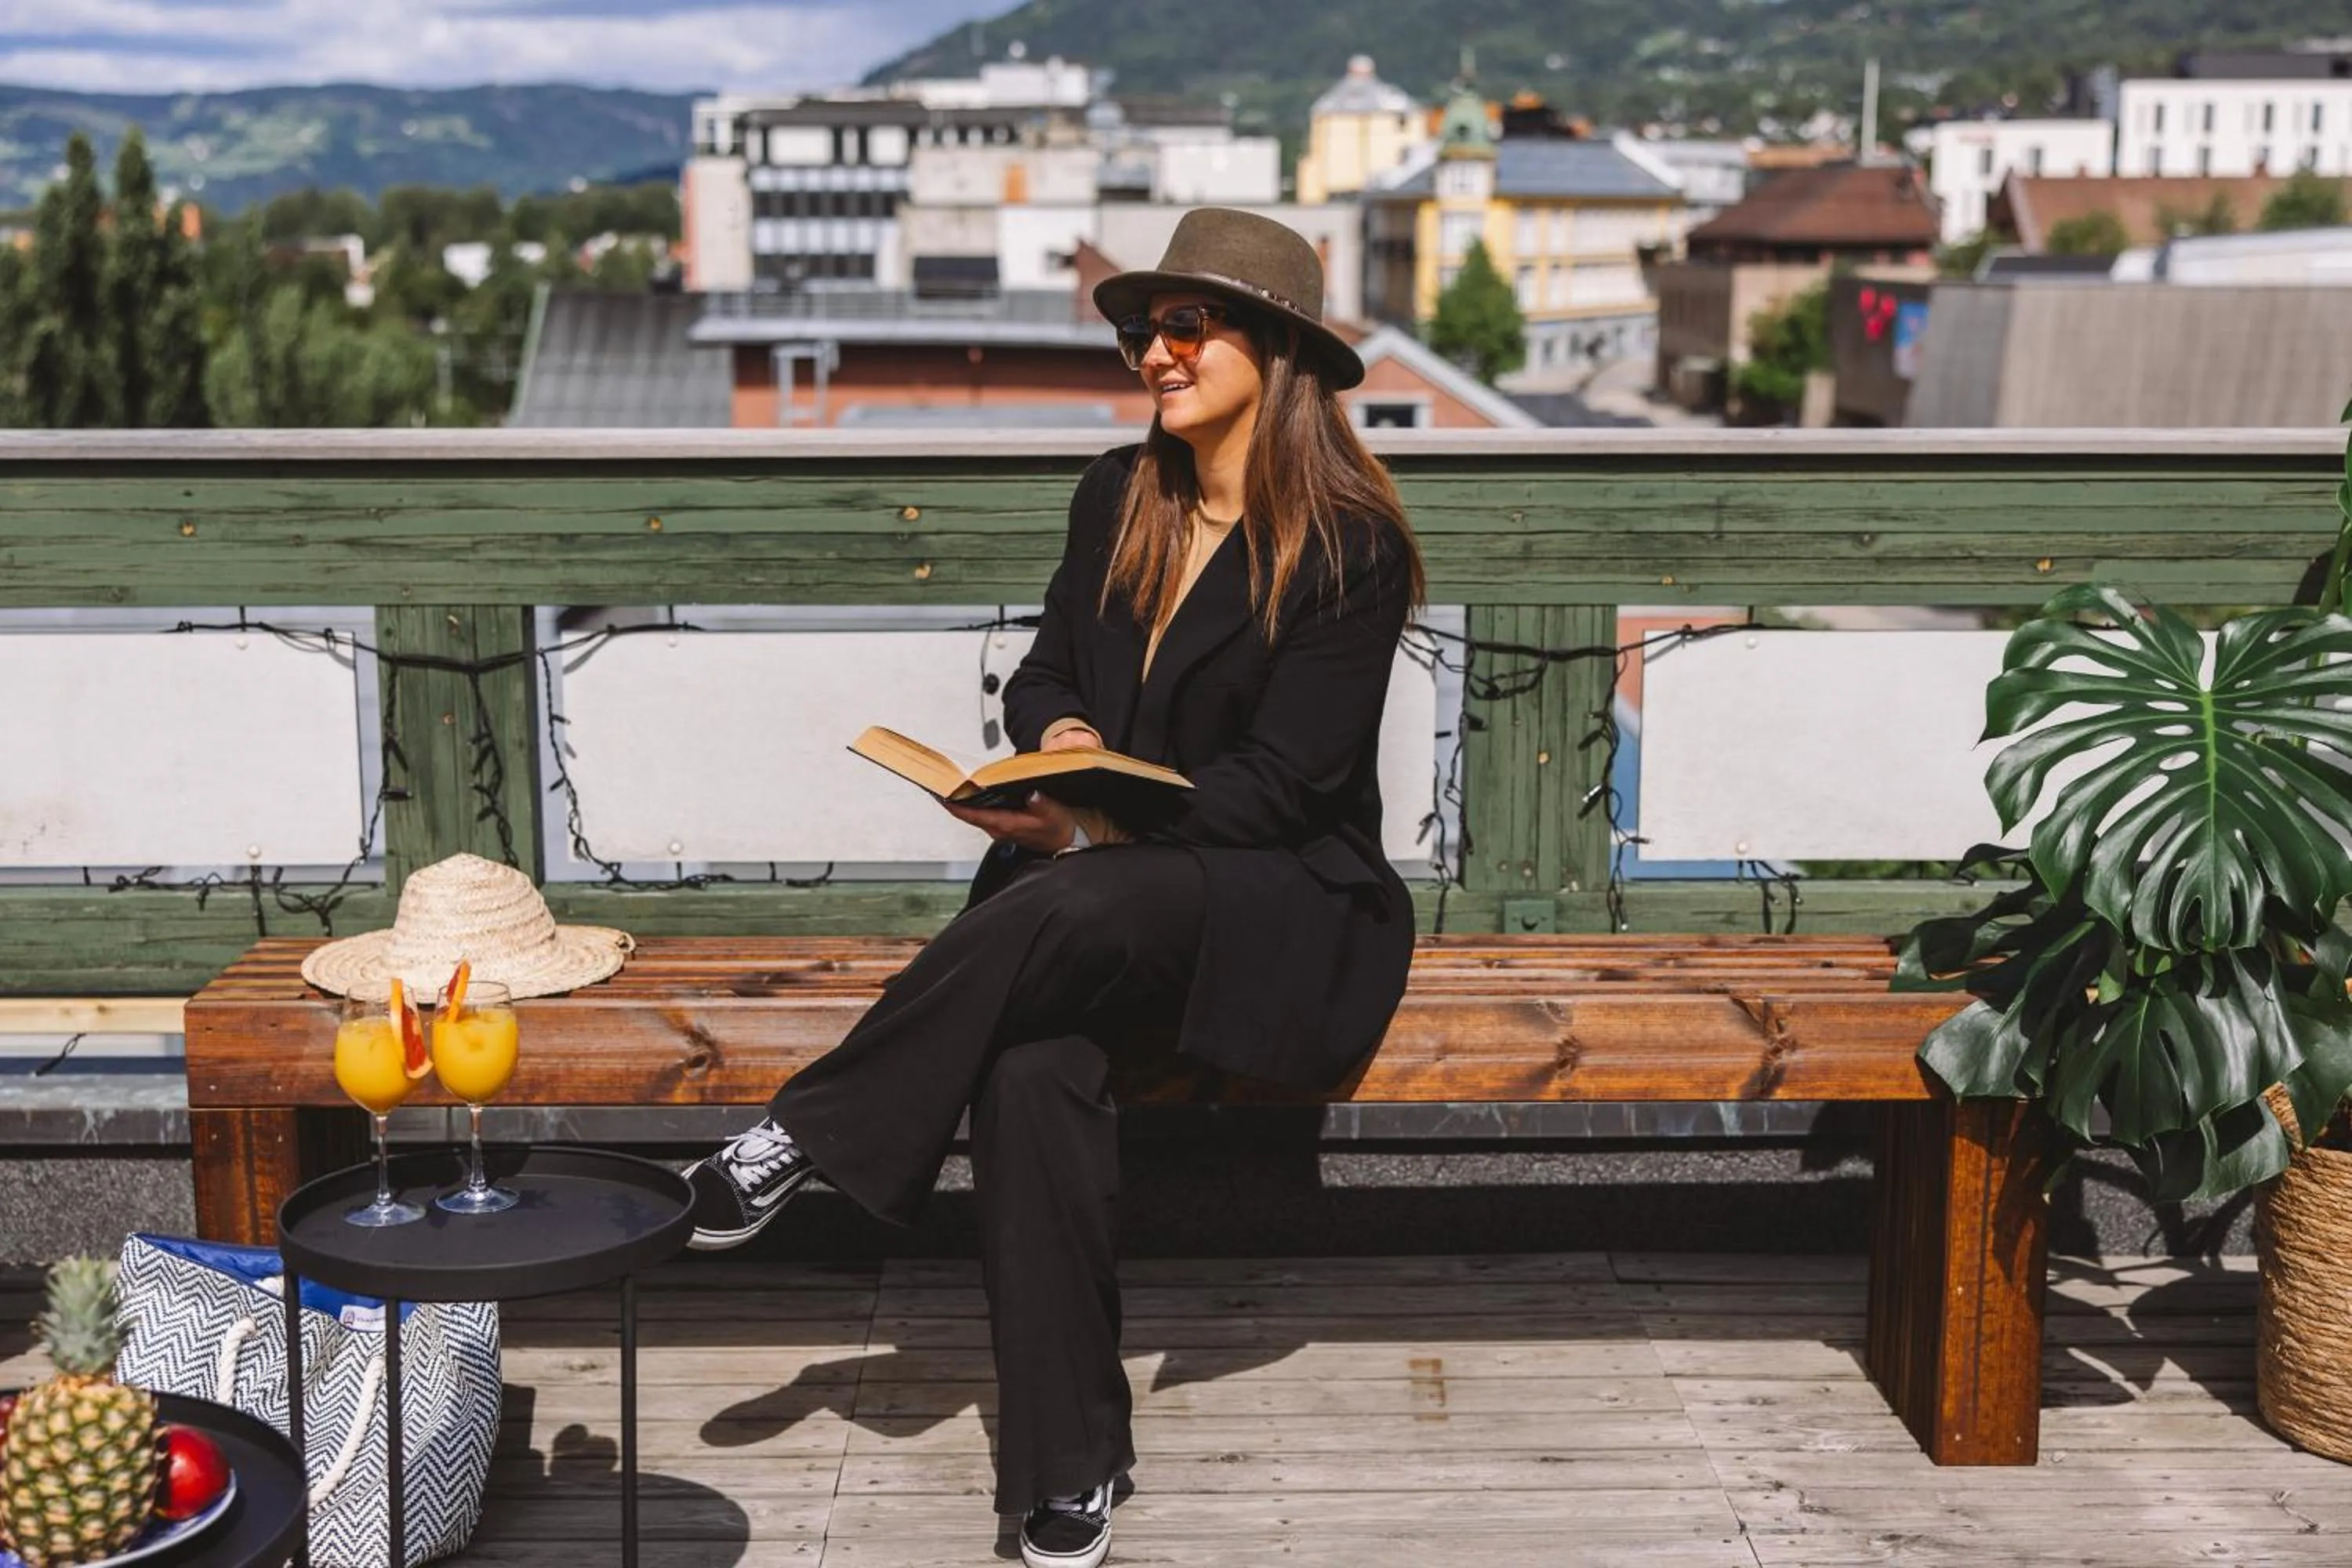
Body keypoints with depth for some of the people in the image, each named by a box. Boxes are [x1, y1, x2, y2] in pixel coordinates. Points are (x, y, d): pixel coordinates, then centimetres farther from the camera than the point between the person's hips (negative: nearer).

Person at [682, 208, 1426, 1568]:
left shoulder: (1351, 547, -8)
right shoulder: (1119, 496, 11)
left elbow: (1278, 782, -12)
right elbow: (1046, 675, 18)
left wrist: (1107, 827, -23)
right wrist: (1062, 736, -6)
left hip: (1283, 907, -4)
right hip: (1105, 876, 4)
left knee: (1067, 910, -37)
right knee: (1031, 1070, -30)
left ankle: (807, 1139, -19)